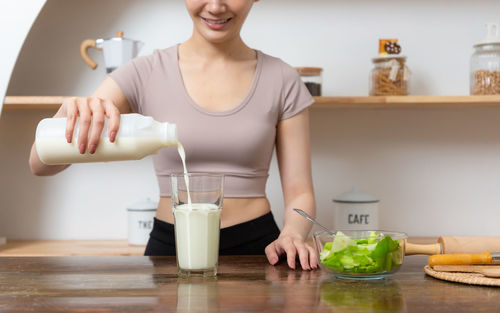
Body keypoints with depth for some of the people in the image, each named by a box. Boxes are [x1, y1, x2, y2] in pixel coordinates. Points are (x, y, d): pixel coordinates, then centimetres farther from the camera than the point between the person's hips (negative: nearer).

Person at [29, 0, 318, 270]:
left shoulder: (282, 80, 4)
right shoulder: (145, 74, 1)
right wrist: (70, 114, -27)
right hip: (169, 248, 0)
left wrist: (291, 235, -17)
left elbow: (299, 193, 6)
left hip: (255, 248, 0)